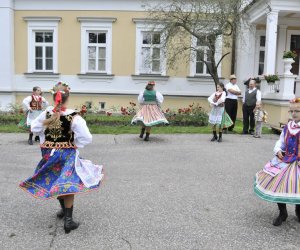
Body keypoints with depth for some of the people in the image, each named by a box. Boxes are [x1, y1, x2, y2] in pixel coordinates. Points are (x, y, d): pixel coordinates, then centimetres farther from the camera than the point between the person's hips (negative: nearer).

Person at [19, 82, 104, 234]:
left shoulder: (46, 114, -7)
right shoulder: (74, 117, -18)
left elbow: (34, 128, 8)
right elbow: (87, 138, -19)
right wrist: (74, 145, -4)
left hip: (49, 153, 4)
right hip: (67, 154, -4)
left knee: (56, 182, 23)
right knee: (68, 185, 5)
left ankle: (64, 210, 41)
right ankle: (68, 220, 4)